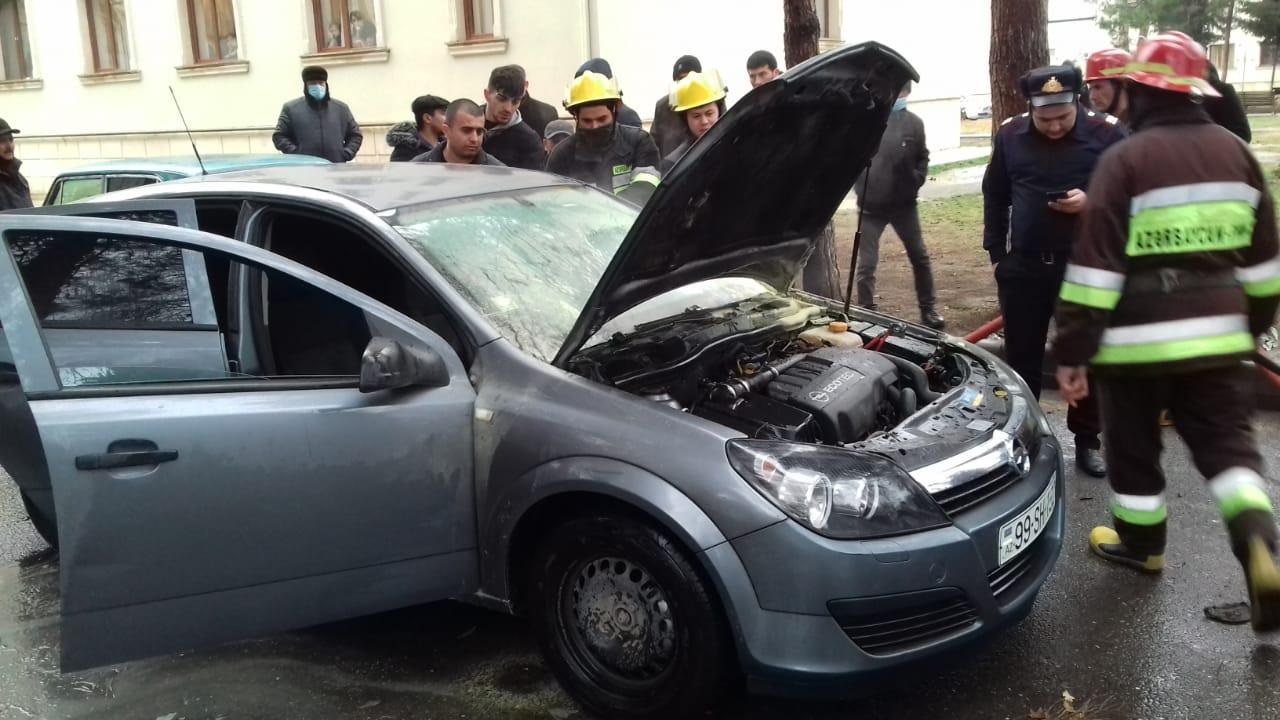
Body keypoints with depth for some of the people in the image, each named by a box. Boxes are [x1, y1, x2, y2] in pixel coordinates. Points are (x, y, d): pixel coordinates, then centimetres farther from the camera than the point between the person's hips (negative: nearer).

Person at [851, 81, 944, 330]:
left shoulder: (914, 123, 1)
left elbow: (922, 158, 13)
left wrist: (917, 180, -1)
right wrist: (860, 186, -7)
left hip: (904, 203, 3)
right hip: (871, 206, -2)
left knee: (920, 257, 11)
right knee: (866, 263, 0)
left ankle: (929, 309, 26)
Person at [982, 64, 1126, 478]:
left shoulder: (1107, 133, -8)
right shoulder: (1010, 135, 1)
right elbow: (994, 196, 11)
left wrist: (1092, 202, -21)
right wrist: (995, 252, 8)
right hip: (1023, 266, 2)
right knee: (1021, 358, 10)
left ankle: (1086, 440, 20)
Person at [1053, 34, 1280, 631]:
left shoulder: (1125, 161, -11)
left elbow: (1095, 267, -16)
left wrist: (1073, 352, -12)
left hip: (1137, 338, -4)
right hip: (1217, 334, 5)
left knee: (1134, 446, 14)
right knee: (1227, 444, 11)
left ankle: (1140, 543, 29)